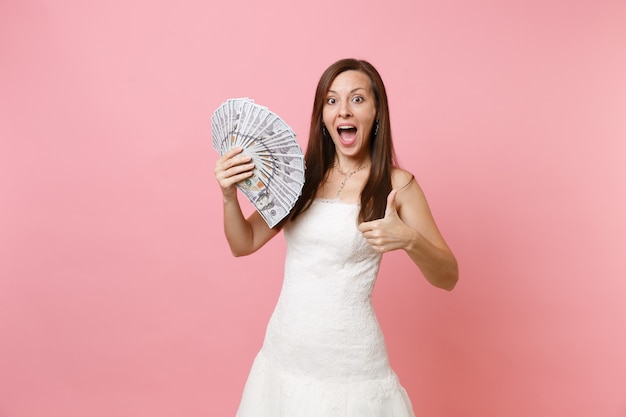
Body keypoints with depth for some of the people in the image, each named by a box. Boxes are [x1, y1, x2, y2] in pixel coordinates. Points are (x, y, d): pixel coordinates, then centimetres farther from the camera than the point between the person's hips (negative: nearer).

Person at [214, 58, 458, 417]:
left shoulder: (396, 183, -8)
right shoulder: (302, 176, 1)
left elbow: (448, 277, -6)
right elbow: (244, 244, 5)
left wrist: (408, 239, -25)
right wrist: (230, 196, -13)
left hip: (350, 368, -3)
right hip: (282, 358, 3)